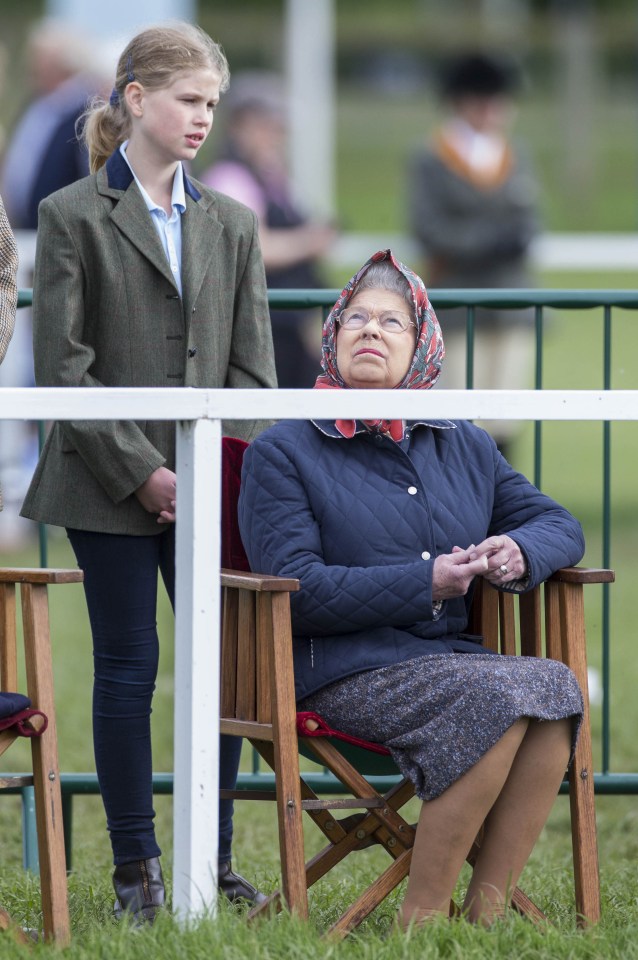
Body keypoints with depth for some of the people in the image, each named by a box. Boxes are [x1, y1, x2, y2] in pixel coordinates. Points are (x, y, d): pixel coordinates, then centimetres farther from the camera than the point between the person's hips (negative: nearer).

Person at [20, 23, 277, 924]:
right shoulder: (73, 216, -1)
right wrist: (142, 472, -13)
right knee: (128, 670, 1)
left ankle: (212, 859, 11)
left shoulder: (231, 224, 12)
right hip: (109, 490, -4)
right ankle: (136, 868, 8)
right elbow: (62, 366, -6)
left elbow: (253, 368, 9)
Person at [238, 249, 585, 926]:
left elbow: (558, 524, 24)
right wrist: (427, 582, -15)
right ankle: (422, 917, -24)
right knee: (499, 697, -31)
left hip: (449, 656, 5)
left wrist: (520, 552, -3)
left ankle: (487, 909, -23)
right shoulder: (283, 454, 4)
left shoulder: (464, 448, 21)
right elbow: (295, 589, -8)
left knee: (556, 685, -27)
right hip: (344, 668, -5)